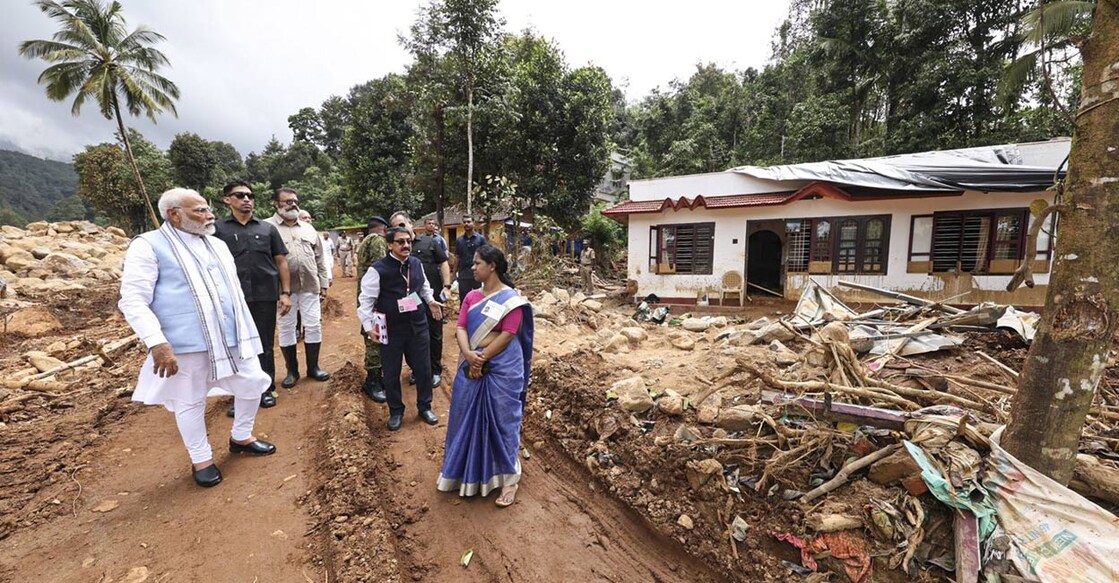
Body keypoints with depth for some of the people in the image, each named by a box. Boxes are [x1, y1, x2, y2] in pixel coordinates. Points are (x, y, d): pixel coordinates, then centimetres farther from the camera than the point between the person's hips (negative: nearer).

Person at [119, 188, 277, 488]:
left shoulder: (217, 245, 14)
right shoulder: (148, 246, -7)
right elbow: (133, 300, -13)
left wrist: (244, 328, 19)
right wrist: (157, 343, -22)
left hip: (232, 337, 6)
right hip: (186, 345, -6)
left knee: (254, 383, 12)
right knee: (191, 402, 8)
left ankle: (241, 437, 34)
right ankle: (201, 458, 28)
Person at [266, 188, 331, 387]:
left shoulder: (308, 228, 13)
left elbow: (319, 258, 14)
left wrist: (323, 284, 10)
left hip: (310, 286, 3)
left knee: (314, 326, 6)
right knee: (286, 329, 7)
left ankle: (313, 367, 21)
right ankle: (292, 370, 21)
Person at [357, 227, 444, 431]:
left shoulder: (417, 263, 2)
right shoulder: (378, 269, -14)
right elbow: (365, 300, -10)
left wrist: (431, 301, 13)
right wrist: (369, 326, -14)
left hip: (417, 326, 4)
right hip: (390, 329, -4)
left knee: (423, 368, 13)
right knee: (391, 373, 11)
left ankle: (425, 406, 34)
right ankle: (396, 411, 33)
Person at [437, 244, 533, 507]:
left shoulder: (511, 298, -10)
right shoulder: (471, 297, 7)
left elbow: (507, 335, -16)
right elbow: (461, 328, 0)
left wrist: (481, 358, -14)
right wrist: (469, 355, -17)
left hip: (502, 369, -6)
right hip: (471, 366, 6)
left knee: (502, 420, 4)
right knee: (467, 418, 14)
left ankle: (509, 478, 21)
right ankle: (467, 472, 35)